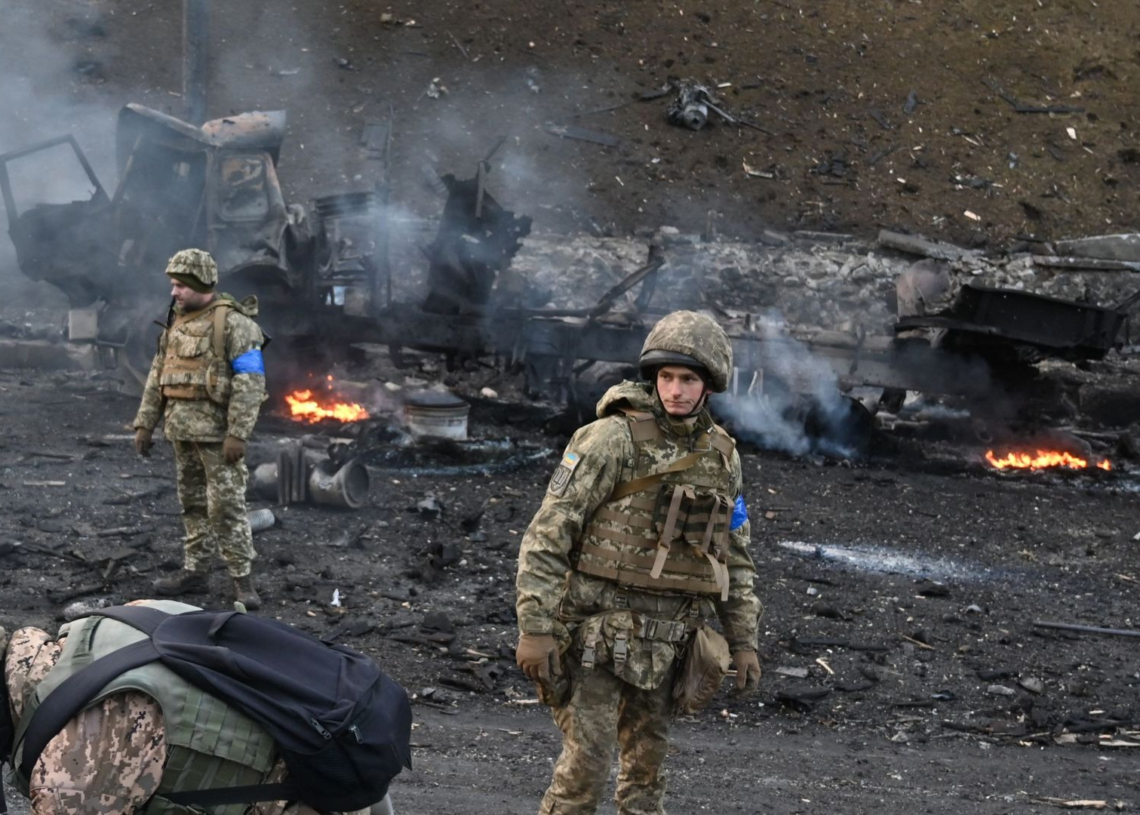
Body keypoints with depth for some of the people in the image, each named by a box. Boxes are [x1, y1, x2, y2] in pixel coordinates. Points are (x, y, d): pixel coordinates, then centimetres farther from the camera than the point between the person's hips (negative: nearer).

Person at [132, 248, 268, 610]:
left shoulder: (233, 323, -13)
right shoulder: (177, 321, 12)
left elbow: (250, 381, -18)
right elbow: (158, 375, 17)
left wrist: (238, 434, -22)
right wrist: (144, 423, 13)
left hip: (217, 429, -8)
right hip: (181, 428, 8)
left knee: (226, 504, -7)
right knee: (193, 501, 13)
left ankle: (242, 579, -3)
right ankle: (195, 571, 20)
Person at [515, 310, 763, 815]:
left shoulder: (722, 456, 8)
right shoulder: (613, 438, -11)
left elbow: (735, 557, 17)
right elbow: (547, 535, -13)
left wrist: (743, 641, 12)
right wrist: (535, 629, -17)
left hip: (663, 640, 5)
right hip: (597, 633, -5)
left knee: (647, 766, 12)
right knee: (586, 763, -9)